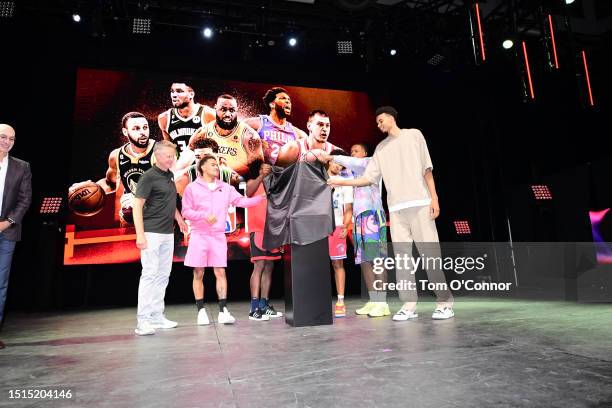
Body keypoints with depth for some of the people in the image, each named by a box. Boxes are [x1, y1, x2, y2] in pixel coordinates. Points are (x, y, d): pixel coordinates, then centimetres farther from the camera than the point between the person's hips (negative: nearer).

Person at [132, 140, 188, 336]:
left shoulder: (169, 176, 14)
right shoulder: (149, 177, -9)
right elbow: (137, 206, -14)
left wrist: (179, 219, 20)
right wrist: (140, 234, -21)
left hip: (168, 233, 8)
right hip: (152, 233, -8)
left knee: (163, 275, 10)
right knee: (150, 274, -9)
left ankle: (157, 317, 19)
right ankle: (143, 321, -3)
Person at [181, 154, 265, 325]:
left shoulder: (225, 188, 10)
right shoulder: (192, 187, 2)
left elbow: (241, 201, 4)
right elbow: (186, 211, -1)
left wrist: (261, 197, -6)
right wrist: (204, 216, -15)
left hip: (218, 236, 2)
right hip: (199, 235, -2)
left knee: (220, 272, -1)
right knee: (198, 274, 3)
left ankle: (223, 311, 2)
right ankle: (201, 311, 13)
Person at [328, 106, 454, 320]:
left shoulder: (414, 135, 11)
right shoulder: (381, 148, 19)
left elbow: (427, 169, 5)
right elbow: (369, 178, 15)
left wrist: (434, 198, -4)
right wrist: (341, 182, 7)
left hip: (419, 203, -3)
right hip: (396, 208, 3)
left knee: (430, 253, -7)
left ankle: (445, 302, 2)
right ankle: (409, 304, 2)